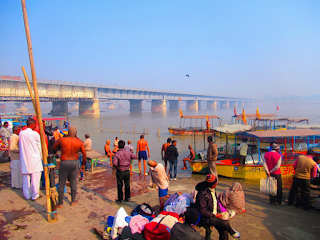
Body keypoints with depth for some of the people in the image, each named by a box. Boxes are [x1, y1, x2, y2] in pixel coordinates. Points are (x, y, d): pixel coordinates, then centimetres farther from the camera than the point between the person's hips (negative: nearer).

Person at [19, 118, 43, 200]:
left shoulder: (21, 133, 2)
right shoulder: (35, 134, -9)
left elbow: (20, 146, 12)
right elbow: (39, 147, 0)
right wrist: (41, 157, 13)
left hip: (24, 159, 4)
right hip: (34, 158, -4)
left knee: (26, 178, 11)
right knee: (35, 177, 4)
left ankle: (27, 195, 21)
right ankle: (35, 195, 11)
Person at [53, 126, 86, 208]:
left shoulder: (61, 140, -10)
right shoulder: (79, 142, -6)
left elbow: (53, 148, 7)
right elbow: (84, 154, -3)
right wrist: (83, 165, 9)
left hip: (64, 163, -2)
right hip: (75, 162, 2)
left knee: (61, 183, 10)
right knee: (73, 182, 14)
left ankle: (60, 203, 18)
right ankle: (73, 201, 25)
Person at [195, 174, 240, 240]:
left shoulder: (212, 190, 3)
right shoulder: (202, 194, -25)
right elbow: (202, 212, -22)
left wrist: (218, 212, 3)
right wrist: (214, 215, -16)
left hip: (214, 215, 8)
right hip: (205, 218, -8)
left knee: (224, 232, -7)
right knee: (225, 223, -18)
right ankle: (232, 232, 11)